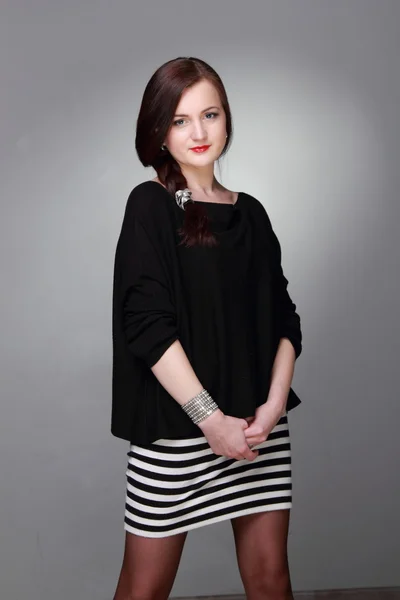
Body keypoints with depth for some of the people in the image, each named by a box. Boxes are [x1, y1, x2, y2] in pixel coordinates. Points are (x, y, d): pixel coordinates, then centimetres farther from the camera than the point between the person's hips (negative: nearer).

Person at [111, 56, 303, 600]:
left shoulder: (250, 212, 11)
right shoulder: (149, 206, -2)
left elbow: (283, 318, 9)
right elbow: (147, 323, -12)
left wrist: (275, 402, -7)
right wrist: (210, 418, -15)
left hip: (260, 426, 4)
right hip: (176, 427, -4)